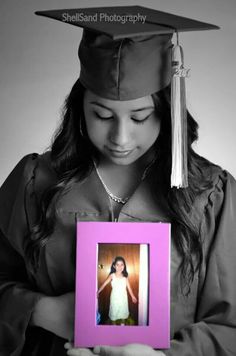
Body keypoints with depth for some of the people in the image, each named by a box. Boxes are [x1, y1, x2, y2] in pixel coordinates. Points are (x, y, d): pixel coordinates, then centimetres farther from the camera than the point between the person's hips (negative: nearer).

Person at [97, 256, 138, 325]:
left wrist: (133, 296, 4)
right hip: (115, 297, -2)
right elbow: (104, 284, -13)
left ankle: (122, 323, 35)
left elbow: (129, 287, 0)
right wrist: (98, 292, -18)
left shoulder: (125, 276, -6)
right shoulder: (112, 275, -12)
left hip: (123, 297, 2)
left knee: (123, 311, 15)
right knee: (114, 311, 8)